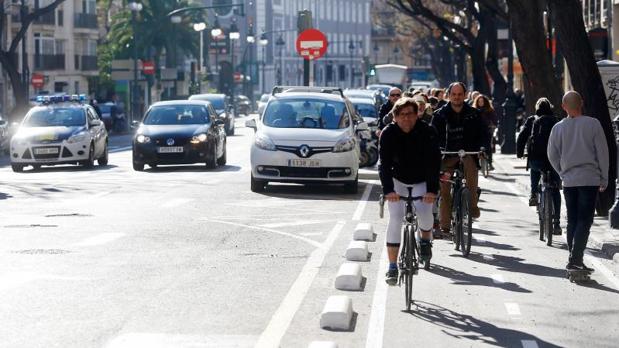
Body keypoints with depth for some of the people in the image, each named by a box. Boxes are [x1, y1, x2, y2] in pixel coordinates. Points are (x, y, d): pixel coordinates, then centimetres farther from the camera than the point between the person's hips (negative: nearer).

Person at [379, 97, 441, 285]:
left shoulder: (427, 132, -20)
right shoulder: (388, 133, -18)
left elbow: (434, 162, -25)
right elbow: (385, 163, -25)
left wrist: (432, 190, -37)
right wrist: (388, 190, -39)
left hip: (422, 181, -1)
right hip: (398, 180, 1)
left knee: (424, 212, -22)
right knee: (395, 218, -12)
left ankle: (426, 239, 13)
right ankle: (392, 267, -8)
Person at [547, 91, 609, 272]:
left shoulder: (559, 127, 2)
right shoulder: (593, 124, -5)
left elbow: (552, 155, 7)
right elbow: (602, 153, -2)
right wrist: (604, 179, 6)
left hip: (568, 181, 3)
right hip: (590, 179, -3)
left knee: (572, 221, 11)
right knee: (585, 220, -4)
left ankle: (574, 260, 10)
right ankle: (576, 257, -16)